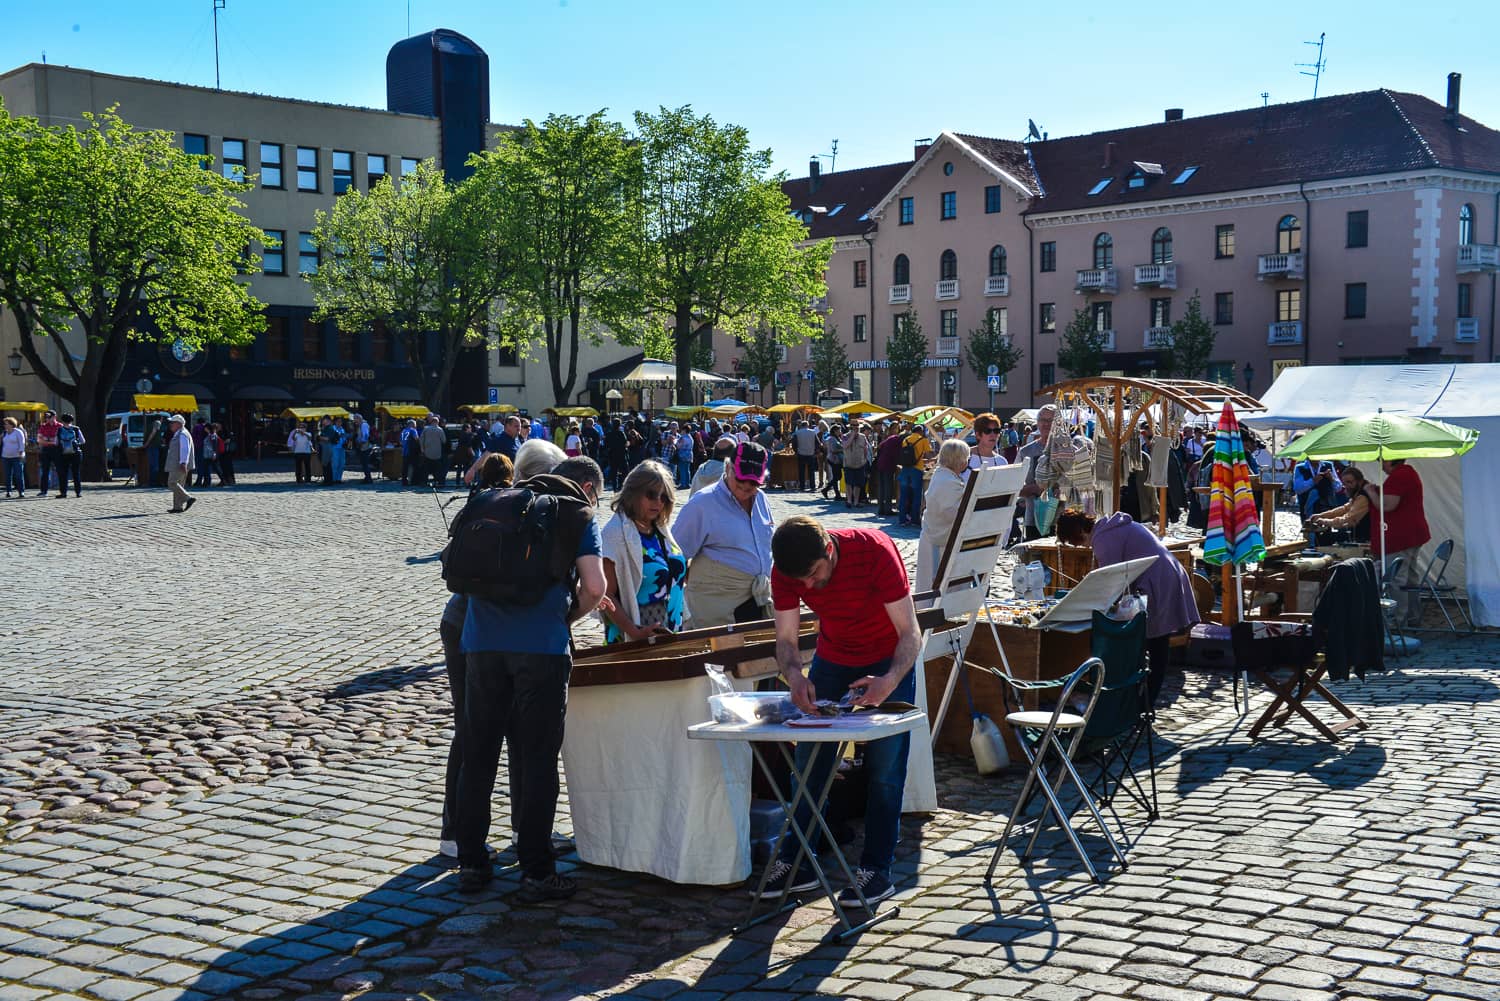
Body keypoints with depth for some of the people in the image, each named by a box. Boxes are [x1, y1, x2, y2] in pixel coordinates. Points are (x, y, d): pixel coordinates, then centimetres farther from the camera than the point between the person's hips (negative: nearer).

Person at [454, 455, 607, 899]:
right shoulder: (578, 516, 7)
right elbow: (594, 587, -4)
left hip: (482, 640, 4)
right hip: (541, 644, -4)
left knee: (477, 754, 11)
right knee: (536, 759, 2)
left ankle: (471, 862, 18)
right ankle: (536, 872, 6)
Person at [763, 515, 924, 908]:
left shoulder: (875, 551, -32)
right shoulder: (785, 572, -21)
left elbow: (910, 632, -30)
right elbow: (786, 638, -16)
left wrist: (890, 681, -47)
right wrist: (795, 677, -38)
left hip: (889, 661, -4)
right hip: (832, 660, 4)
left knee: (884, 768, -8)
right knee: (809, 762, 2)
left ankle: (876, 869, 1)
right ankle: (794, 864, 11)